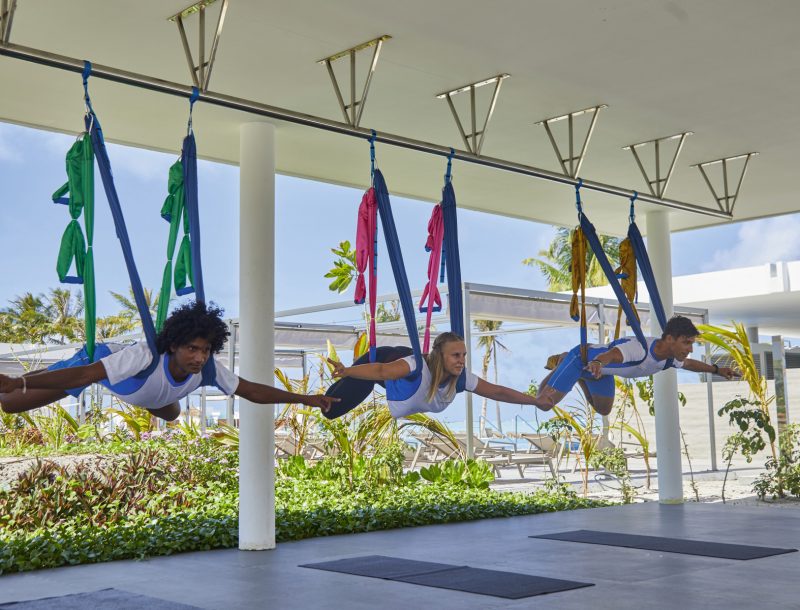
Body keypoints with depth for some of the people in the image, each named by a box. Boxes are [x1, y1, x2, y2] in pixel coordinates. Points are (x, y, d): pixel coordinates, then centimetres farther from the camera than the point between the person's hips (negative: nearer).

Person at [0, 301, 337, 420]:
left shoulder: (209, 369, -31)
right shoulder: (145, 356, -47)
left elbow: (253, 391, -21)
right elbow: (85, 375, -51)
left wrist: (303, 398, -25)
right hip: (97, 360, -5)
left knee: (170, 413, 28)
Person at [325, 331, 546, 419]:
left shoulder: (461, 378, -28)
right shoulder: (418, 366, -45)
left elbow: (498, 392, -20)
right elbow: (381, 371, -59)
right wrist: (346, 372, -75)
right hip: (379, 362, -5)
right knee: (331, 410, 0)